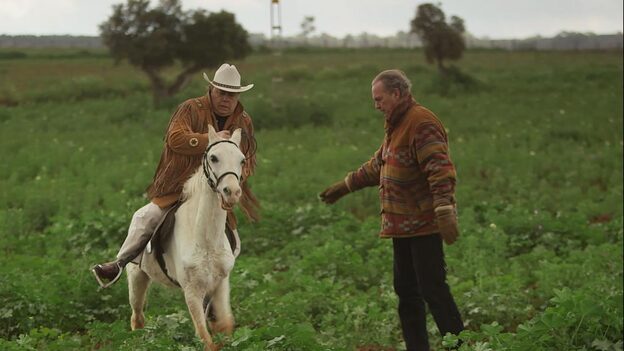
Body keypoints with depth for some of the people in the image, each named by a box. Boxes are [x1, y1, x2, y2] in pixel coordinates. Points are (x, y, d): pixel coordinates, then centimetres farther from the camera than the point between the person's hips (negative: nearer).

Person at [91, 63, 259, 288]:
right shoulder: (191, 109, -5)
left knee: (232, 245, -1)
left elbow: (249, 160, 13)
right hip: (176, 188, -4)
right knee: (146, 217, -24)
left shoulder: (244, 122, 9)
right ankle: (120, 264, -11)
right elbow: (175, 138, -21)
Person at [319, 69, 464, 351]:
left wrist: (445, 211, -33)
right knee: (406, 292, 13)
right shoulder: (397, 125, 18)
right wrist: (345, 186, 35)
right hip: (402, 225, 10)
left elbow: (440, 170, -25)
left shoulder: (422, 123, -15)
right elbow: (378, 165, 31)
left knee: (432, 289, -11)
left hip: (423, 225, -10)